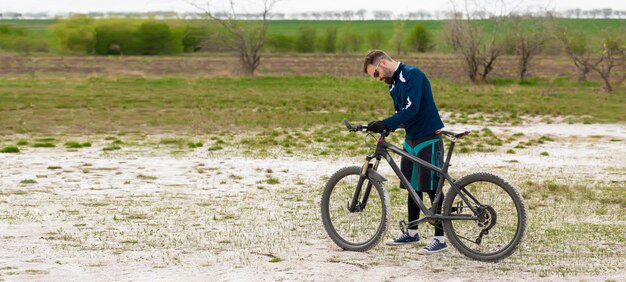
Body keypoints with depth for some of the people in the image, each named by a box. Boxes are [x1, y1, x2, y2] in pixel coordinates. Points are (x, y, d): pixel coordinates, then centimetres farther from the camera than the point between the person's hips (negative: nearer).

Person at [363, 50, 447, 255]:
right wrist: (384, 127, -4)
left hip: (428, 139, -9)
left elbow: (412, 109, -27)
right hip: (411, 139, 9)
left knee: (432, 189, -6)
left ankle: (439, 239, -1)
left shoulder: (412, 75, -17)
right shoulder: (394, 84, 12)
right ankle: (411, 233, 25)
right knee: (412, 187, 14)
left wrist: (385, 124, -31)